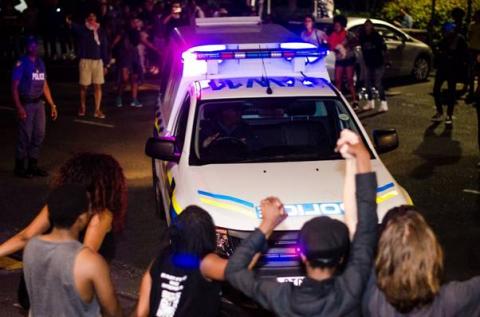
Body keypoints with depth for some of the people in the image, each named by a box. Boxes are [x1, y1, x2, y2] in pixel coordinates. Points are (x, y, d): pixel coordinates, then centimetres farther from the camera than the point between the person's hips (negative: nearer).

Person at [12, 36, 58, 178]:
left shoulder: (40, 63, 11)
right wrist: (19, 107, -22)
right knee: (25, 136, -3)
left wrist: (52, 104, 14)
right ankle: (19, 167, 9)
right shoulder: (21, 63, -10)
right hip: (26, 104, -7)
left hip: (38, 103, 7)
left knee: (39, 135, 9)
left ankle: (33, 165, 20)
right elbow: (14, 86, -13)